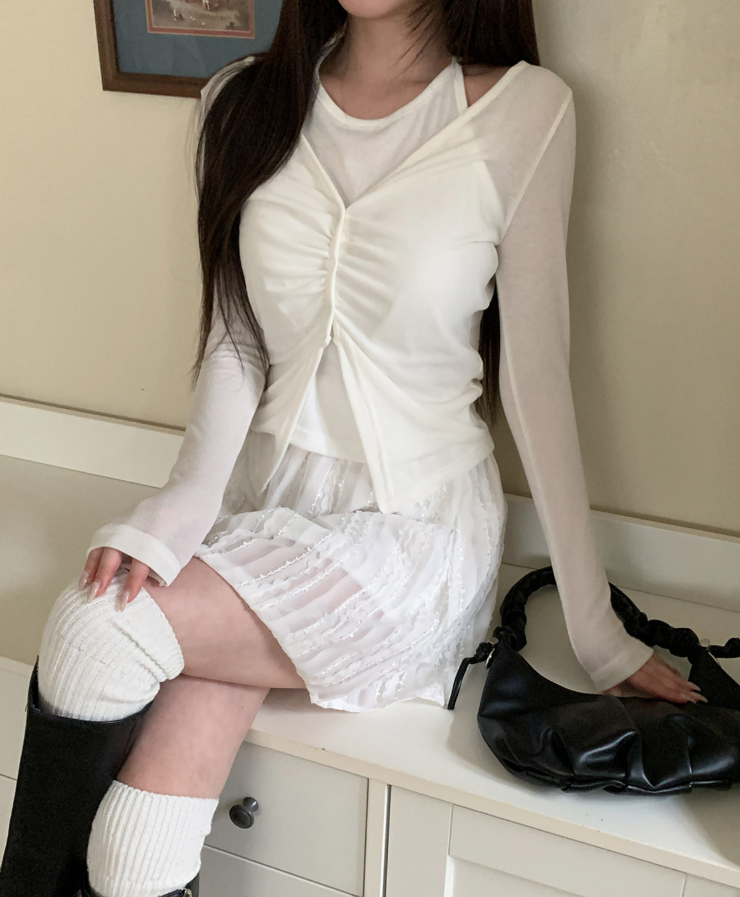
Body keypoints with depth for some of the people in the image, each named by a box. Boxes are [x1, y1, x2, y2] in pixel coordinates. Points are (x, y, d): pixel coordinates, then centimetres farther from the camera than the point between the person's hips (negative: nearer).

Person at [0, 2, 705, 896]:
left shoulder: (522, 110, -8)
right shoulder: (245, 101, 3)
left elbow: (535, 378, -7)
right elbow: (236, 346, 0)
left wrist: (594, 628, -4)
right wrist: (178, 512, -16)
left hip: (415, 523, -3)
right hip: (267, 501, 3)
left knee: (97, 628, -21)